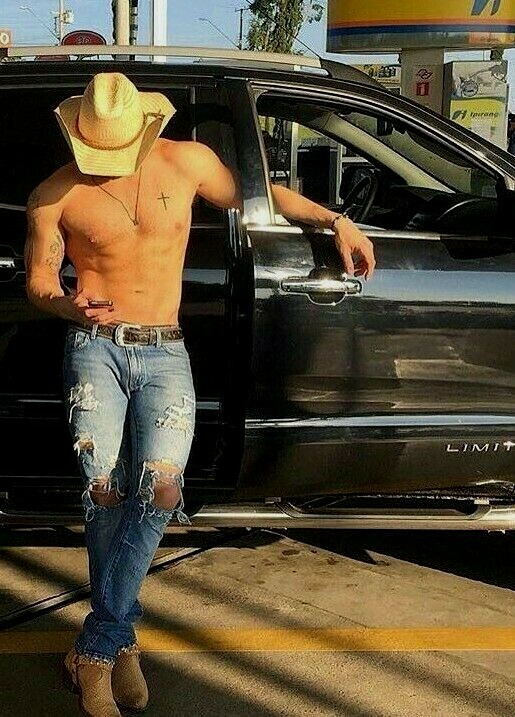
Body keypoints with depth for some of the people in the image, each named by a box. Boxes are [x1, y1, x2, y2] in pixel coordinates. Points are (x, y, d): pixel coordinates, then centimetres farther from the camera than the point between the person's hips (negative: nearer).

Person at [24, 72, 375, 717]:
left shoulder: (186, 161, 6)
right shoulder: (55, 196, 3)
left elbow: (255, 193, 21)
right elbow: (38, 281, 9)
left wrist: (335, 220, 17)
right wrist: (72, 307, -14)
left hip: (164, 354, 1)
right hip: (95, 348, -1)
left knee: (160, 487, -20)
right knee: (105, 491, -18)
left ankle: (94, 649, -8)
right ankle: (121, 641, 3)